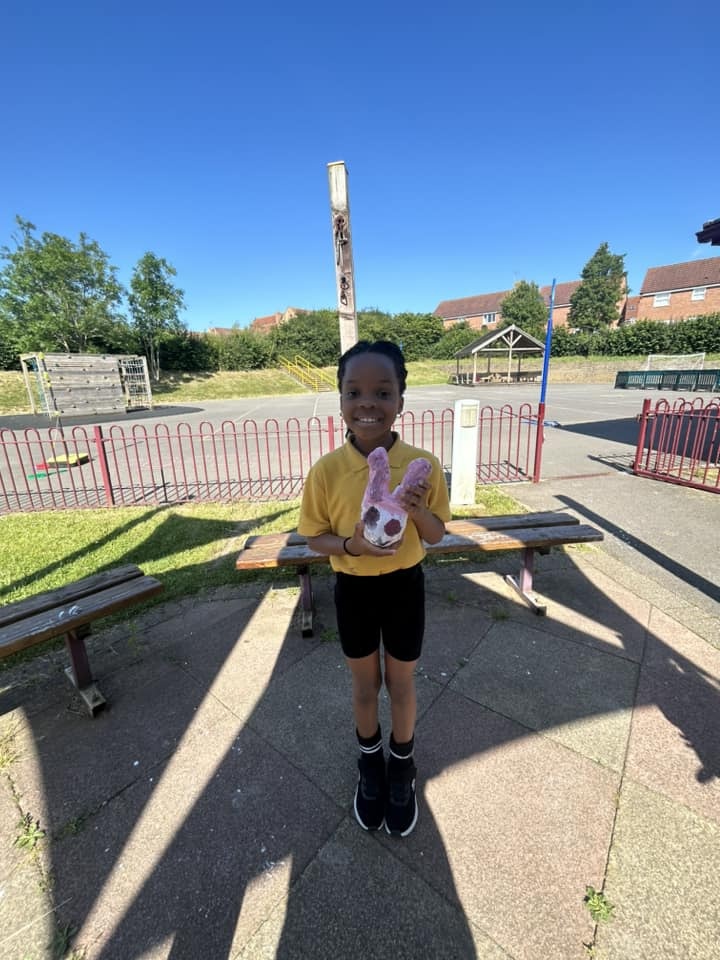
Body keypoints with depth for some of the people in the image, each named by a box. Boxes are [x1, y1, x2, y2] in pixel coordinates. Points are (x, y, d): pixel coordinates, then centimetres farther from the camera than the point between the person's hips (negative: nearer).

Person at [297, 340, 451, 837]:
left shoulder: (424, 464, -16)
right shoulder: (326, 470, -17)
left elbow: (436, 535, -5)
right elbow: (315, 537, -6)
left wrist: (419, 509, -27)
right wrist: (351, 544, -26)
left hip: (405, 587, 0)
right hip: (353, 589, 0)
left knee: (401, 684, 22)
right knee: (365, 685, 23)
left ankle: (402, 767, 53)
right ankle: (371, 762, 55)